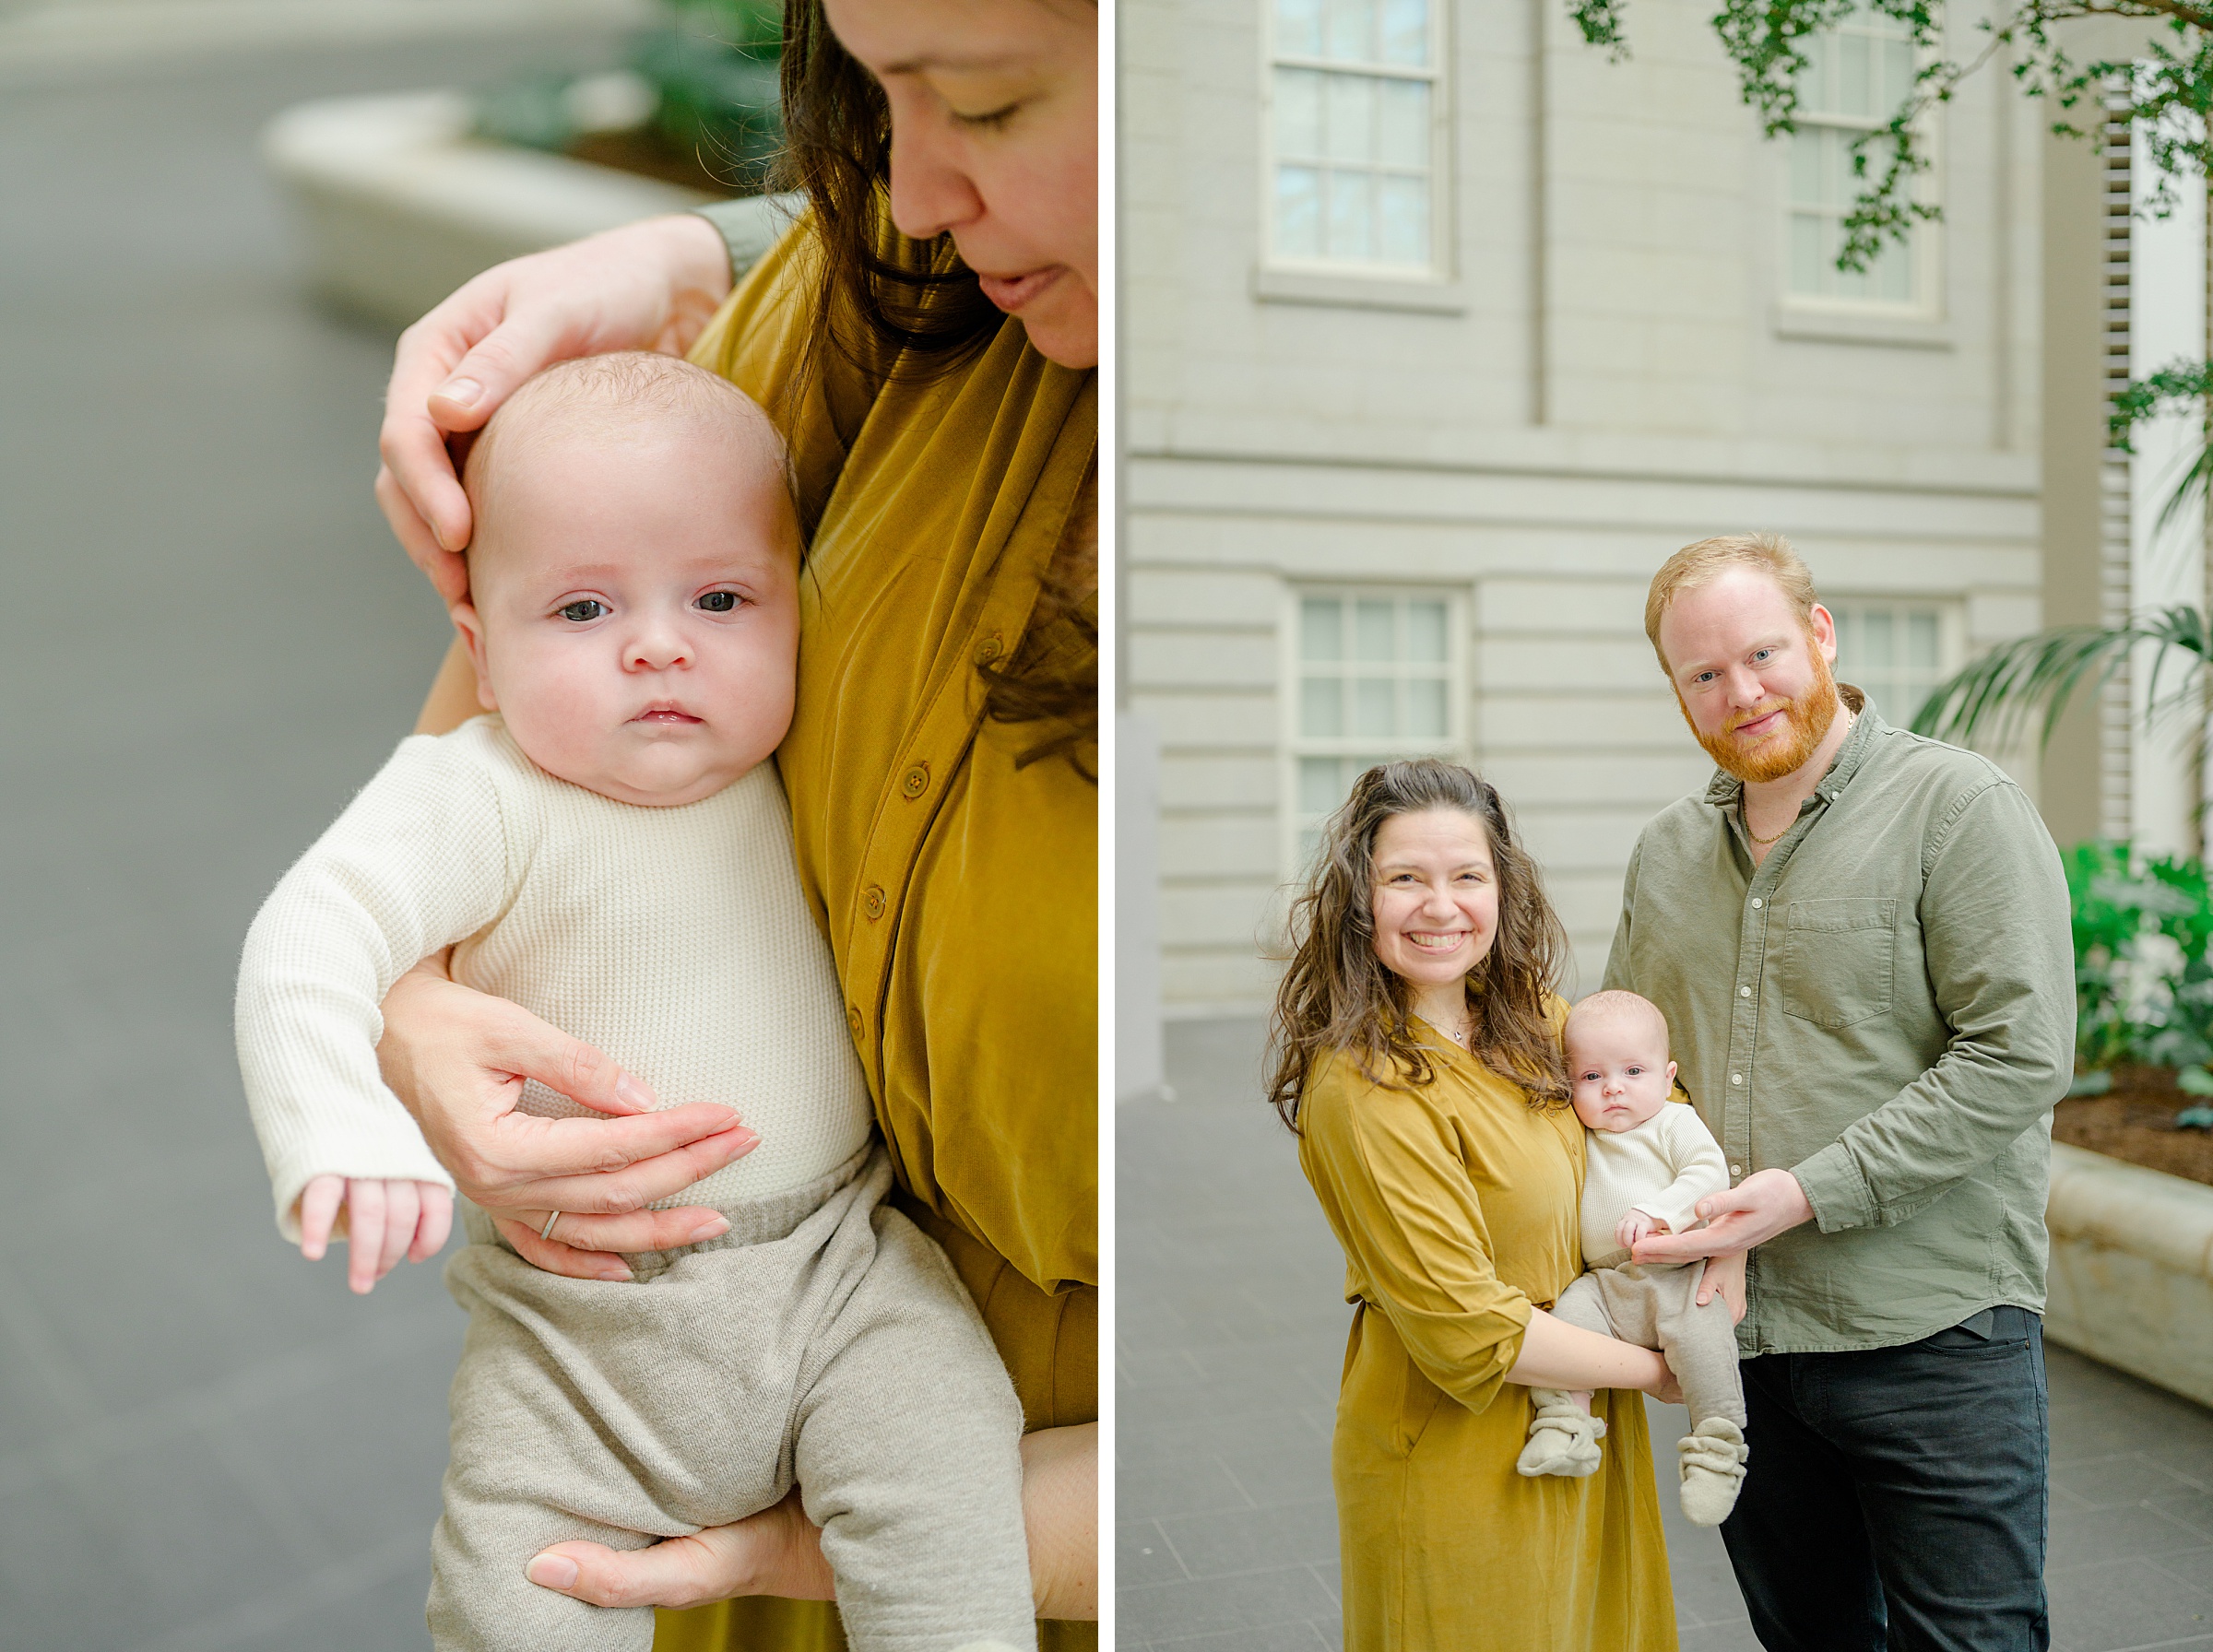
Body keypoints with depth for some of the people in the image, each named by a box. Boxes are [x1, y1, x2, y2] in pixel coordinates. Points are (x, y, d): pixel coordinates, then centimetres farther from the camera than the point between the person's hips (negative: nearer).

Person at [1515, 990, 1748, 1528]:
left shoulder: (1675, 1124, 3)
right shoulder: (1579, 1142, 15)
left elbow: (1710, 1173, -11)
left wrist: (1657, 1211, -24)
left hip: (1676, 1276, -4)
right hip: (1605, 1283, 4)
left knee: (1698, 1330, -29)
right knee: (1568, 1311, -23)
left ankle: (1717, 1449, -17)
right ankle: (1563, 1426, -17)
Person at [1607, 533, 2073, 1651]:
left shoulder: (1958, 805, -8)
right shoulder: (1666, 853, 11)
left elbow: (2019, 1057, -15)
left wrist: (1809, 1192, -19)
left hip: (1932, 1341, -5)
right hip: (1738, 1338, 6)